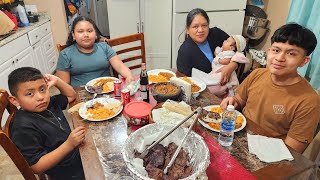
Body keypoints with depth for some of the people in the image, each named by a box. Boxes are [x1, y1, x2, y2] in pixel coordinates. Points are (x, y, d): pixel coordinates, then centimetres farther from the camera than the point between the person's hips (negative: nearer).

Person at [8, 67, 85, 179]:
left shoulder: (48, 103, -3)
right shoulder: (24, 129, -26)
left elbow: (71, 96, 14)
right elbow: (36, 167, -25)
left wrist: (57, 81, -5)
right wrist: (69, 144, -35)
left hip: (78, 155, 8)